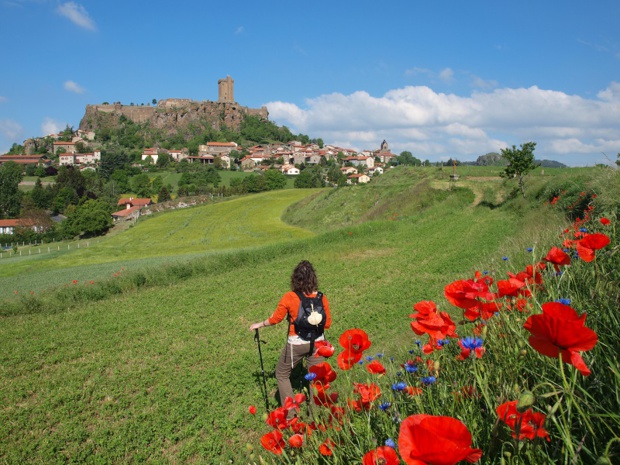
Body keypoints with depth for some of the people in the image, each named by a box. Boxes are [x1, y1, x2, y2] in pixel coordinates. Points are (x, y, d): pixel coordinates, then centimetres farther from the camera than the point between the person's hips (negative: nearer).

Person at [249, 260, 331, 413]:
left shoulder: (289, 298, -14)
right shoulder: (321, 298, -8)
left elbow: (275, 319, -3)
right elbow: (327, 323, -1)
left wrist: (259, 325, 13)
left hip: (296, 344, -2)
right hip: (316, 342, 2)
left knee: (282, 374, 18)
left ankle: (290, 413, 21)